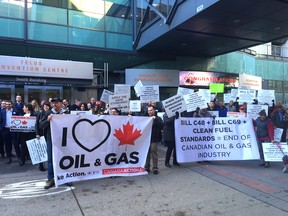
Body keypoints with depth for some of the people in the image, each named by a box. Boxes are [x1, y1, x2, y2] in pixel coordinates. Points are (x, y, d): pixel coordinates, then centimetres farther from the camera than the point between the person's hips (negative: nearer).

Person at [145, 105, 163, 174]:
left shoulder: (157, 118, 1)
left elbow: (161, 126, -14)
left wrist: (155, 119, -22)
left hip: (154, 139, -4)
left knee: (154, 153, -3)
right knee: (147, 153, 9)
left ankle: (155, 168, 6)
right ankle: (147, 167, 19)